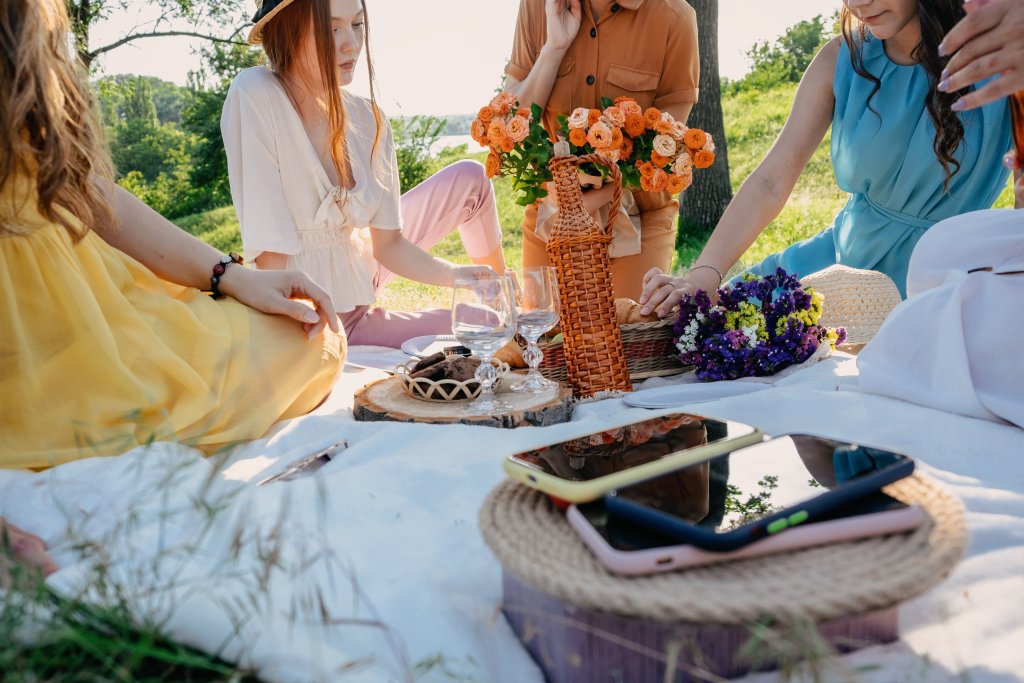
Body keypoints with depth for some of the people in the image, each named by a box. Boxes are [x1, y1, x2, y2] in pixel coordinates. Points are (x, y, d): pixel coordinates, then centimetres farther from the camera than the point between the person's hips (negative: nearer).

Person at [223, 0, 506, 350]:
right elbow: (270, 252, -27)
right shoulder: (253, 96, -23)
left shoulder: (366, 117, -7)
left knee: (469, 179, 8)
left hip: (361, 271, 6)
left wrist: (454, 274, -20)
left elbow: (388, 243, -5)